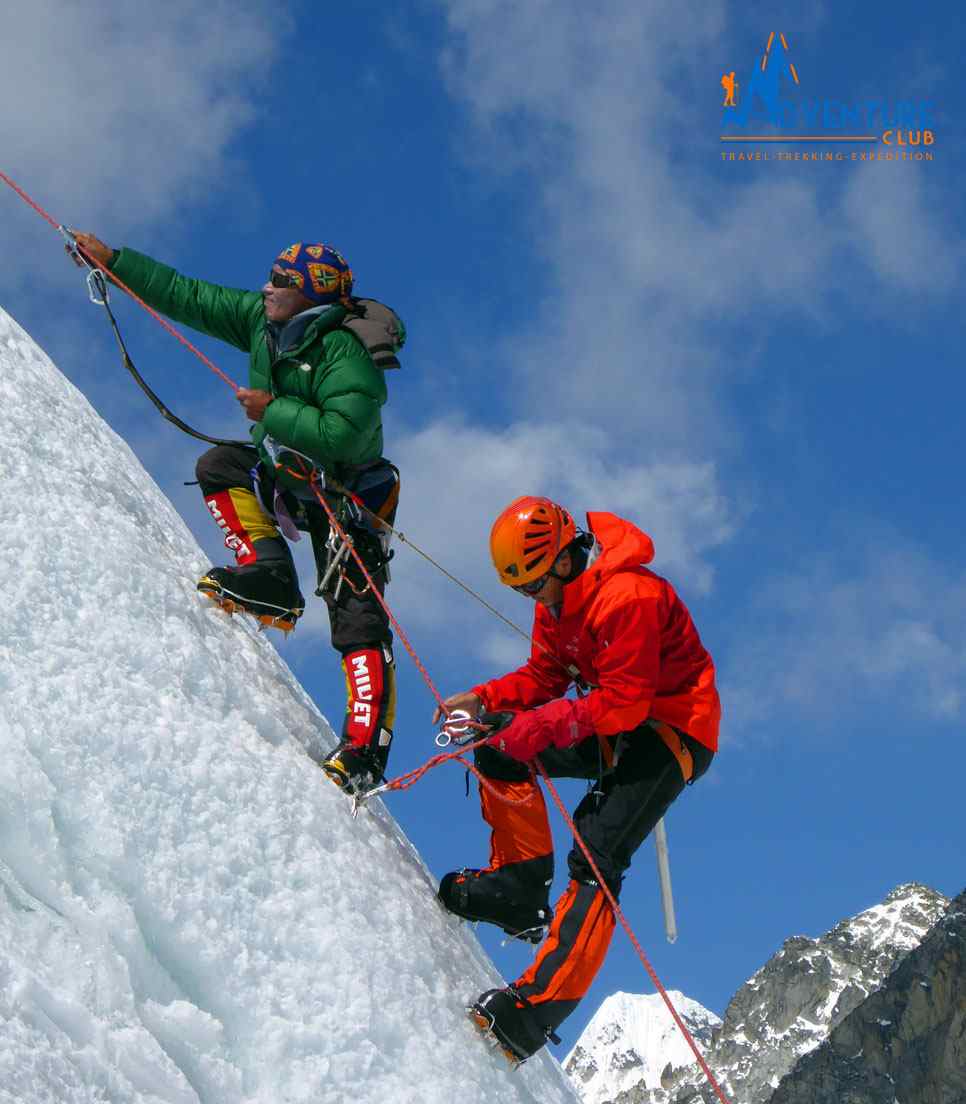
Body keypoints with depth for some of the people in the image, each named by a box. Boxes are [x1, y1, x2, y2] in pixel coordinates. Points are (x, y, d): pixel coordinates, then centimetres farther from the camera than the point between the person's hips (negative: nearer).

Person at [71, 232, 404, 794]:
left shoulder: (347, 353, -25)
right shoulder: (262, 319, -1)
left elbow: (344, 435, -36)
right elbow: (188, 296, 5)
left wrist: (272, 411, -26)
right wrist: (113, 260, 4)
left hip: (346, 497, -9)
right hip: (288, 477, 9)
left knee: (357, 618, -18)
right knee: (219, 466, -5)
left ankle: (367, 747, -26)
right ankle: (270, 576, -12)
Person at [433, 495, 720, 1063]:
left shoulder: (628, 598, -26)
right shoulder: (557, 597, 4)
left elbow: (623, 705, -27)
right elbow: (544, 676, 10)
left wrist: (542, 724, -29)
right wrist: (485, 699, -8)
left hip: (674, 731, -9)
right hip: (615, 723, 10)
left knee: (597, 858, -22)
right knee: (499, 740, -4)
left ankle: (538, 1005, -29)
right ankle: (522, 884, 2)